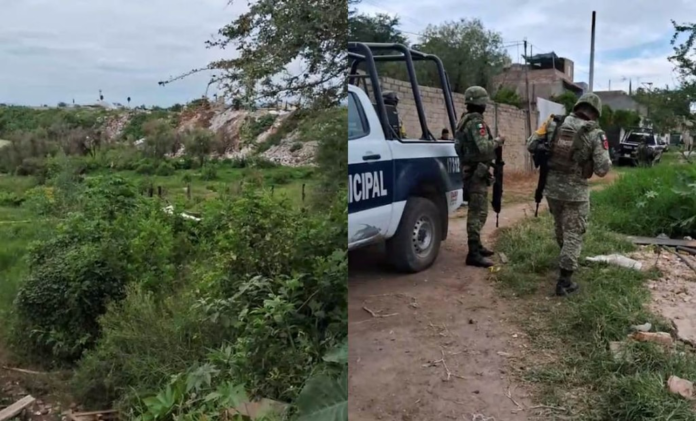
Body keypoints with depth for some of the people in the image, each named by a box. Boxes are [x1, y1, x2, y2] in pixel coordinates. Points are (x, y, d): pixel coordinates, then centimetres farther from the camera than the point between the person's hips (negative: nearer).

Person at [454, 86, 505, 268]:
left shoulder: (465, 120, 15)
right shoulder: (476, 122, -17)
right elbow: (483, 148, -27)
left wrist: (493, 143, 14)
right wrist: (497, 141, -11)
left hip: (470, 171, 11)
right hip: (477, 172, -11)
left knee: (476, 211, 18)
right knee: (478, 212, -9)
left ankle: (476, 246, 28)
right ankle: (473, 254, -9)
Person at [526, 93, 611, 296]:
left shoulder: (554, 123, -2)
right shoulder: (595, 134, -10)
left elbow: (531, 145, 2)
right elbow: (602, 170, -10)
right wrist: (594, 158, 9)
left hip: (551, 187, 4)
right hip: (575, 191, -4)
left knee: (560, 226, 25)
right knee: (573, 234, 6)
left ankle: (567, 259, 50)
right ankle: (564, 281, 5)